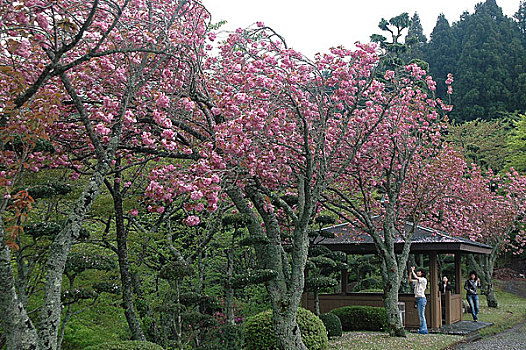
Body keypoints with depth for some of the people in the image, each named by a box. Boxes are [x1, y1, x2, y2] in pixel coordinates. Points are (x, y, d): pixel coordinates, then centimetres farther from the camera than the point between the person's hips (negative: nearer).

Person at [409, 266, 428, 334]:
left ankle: (423, 329, -7)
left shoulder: (424, 280, -5)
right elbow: (410, 280, 14)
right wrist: (411, 272, 10)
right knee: (420, 315, 9)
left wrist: (413, 271, -2)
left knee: (421, 315, -9)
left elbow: (416, 277, -16)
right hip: (418, 298, 8)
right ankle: (423, 329, 12)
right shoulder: (417, 281, 18)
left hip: (422, 298, -8)